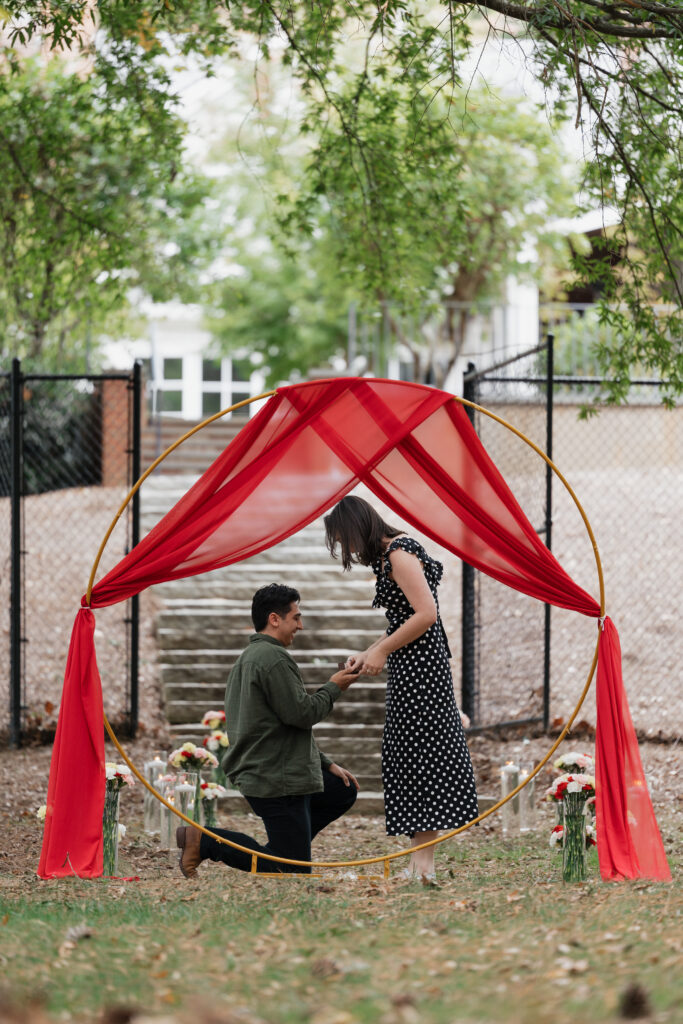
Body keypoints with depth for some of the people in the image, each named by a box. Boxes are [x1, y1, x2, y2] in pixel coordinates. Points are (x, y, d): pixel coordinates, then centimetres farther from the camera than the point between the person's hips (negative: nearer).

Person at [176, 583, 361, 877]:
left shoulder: (250, 657, 19)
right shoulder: (273, 658, -16)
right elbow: (301, 713, -20)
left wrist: (326, 764, 21)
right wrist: (333, 688, -1)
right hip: (277, 780, -11)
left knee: (344, 791, 24)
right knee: (295, 871, -7)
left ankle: (284, 849, 14)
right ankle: (204, 841, -9)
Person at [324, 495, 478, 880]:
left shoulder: (399, 553, -15)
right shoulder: (389, 555, 15)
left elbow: (426, 614, -22)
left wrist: (382, 650, -15)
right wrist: (369, 653, 12)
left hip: (418, 668, -10)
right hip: (411, 671, 10)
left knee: (417, 756, -8)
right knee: (410, 760, 9)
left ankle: (424, 862, -6)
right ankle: (420, 861, 10)